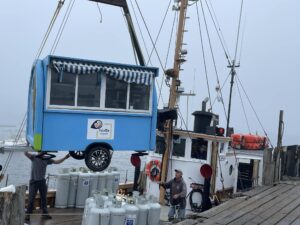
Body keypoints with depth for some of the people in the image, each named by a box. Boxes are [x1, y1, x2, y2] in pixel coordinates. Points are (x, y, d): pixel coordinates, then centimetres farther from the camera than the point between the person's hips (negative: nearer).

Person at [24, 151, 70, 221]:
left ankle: (45, 213, 20)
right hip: (34, 181, -4)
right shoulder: (33, 157, -3)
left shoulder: (47, 159, 6)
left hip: (42, 181, 4)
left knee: (44, 197, 9)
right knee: (31, 198, -3)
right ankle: (27, 214, 6)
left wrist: (65, 158, -3)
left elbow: (56, 162, 7)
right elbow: (25, 153, -17)